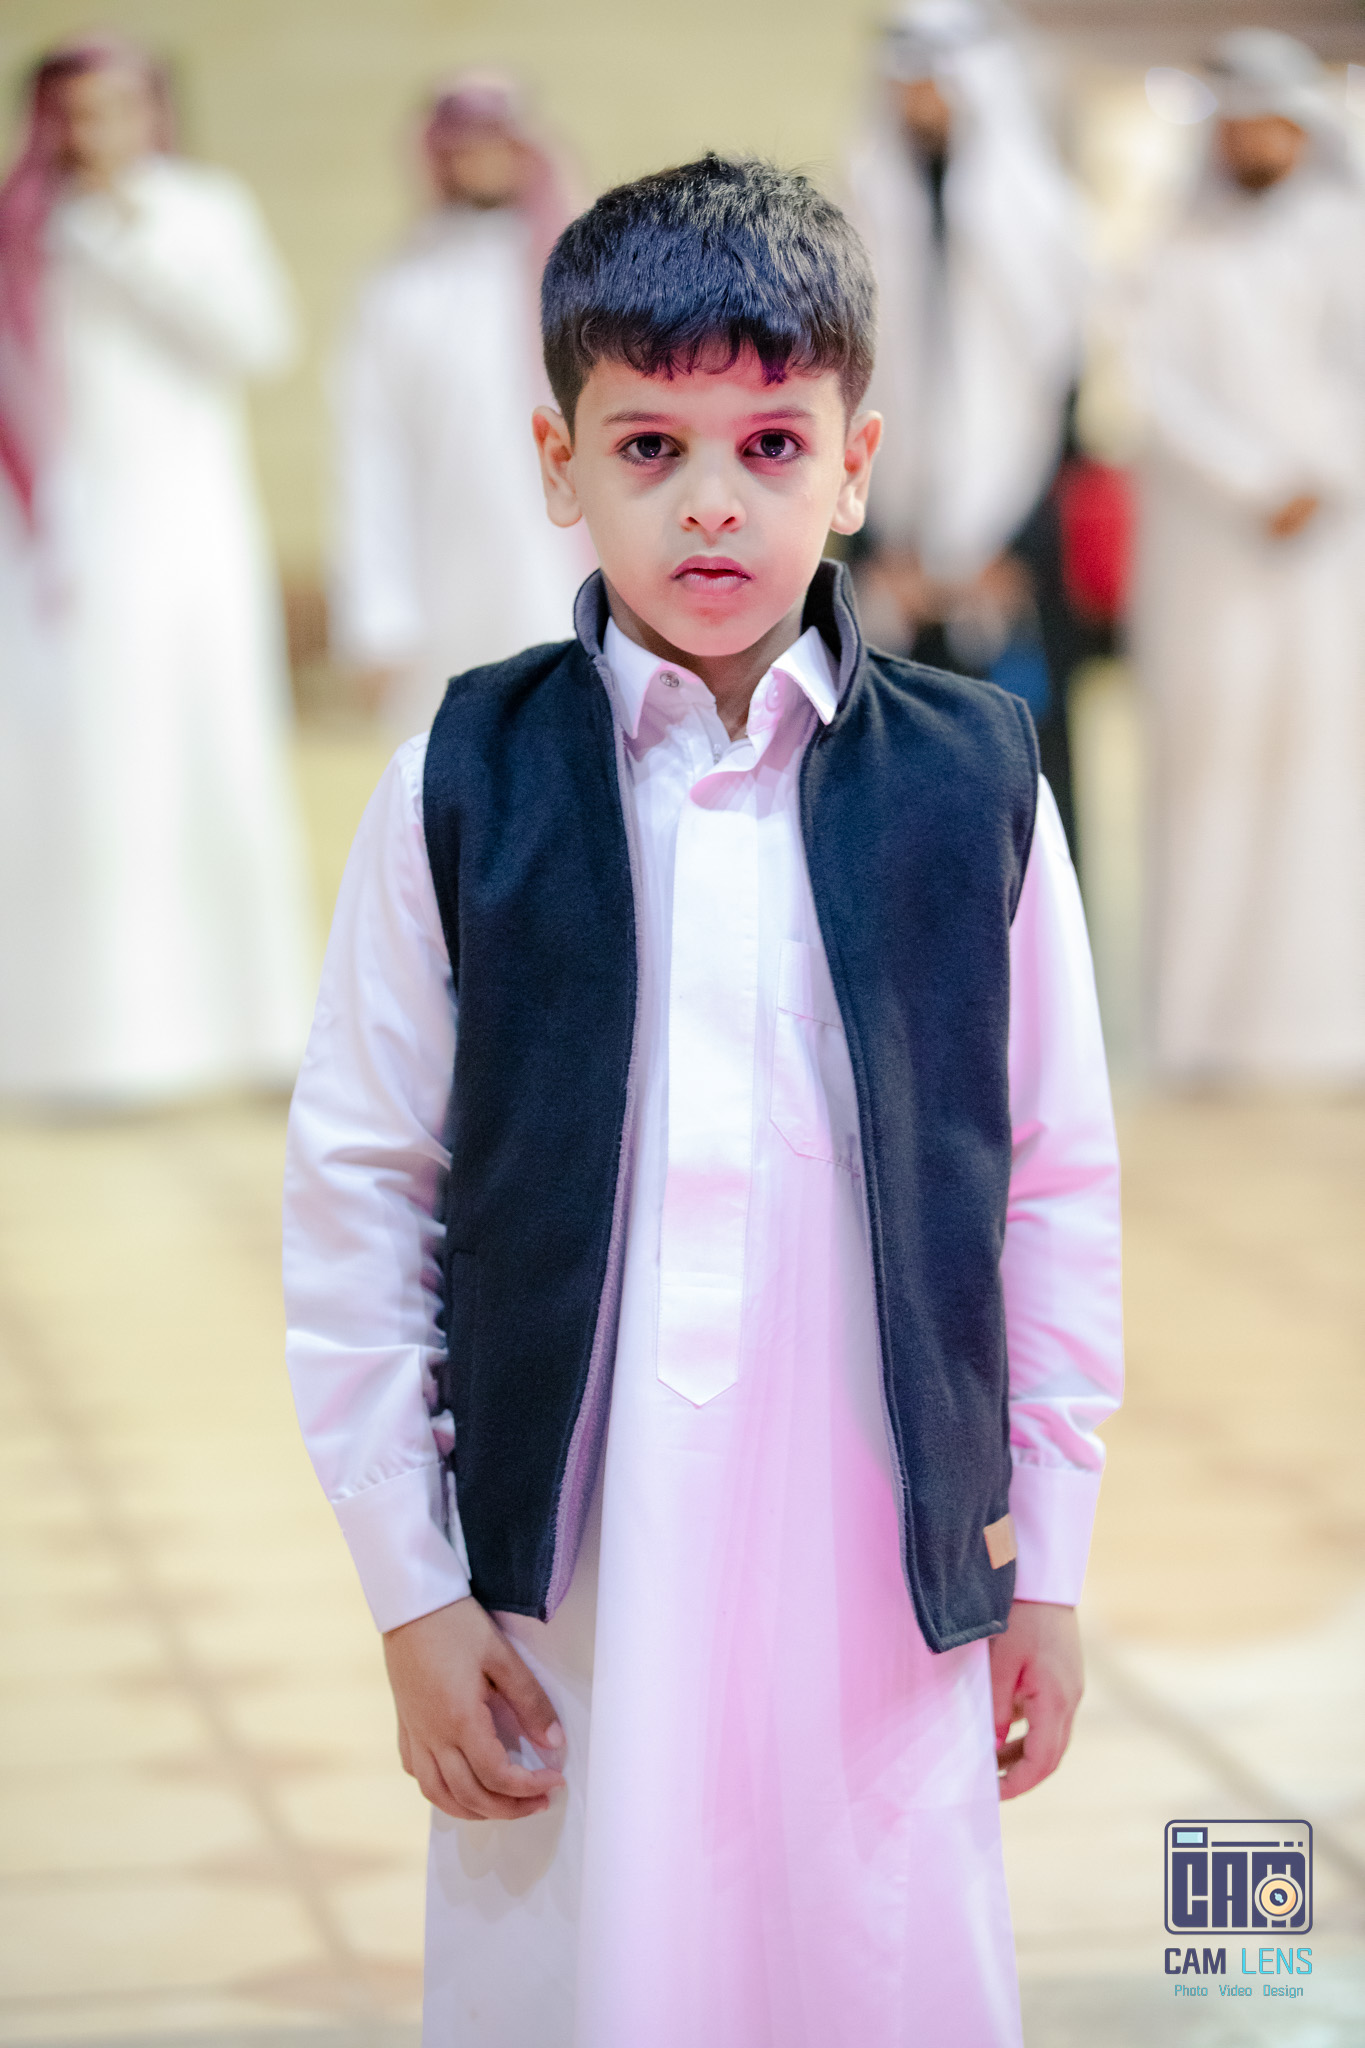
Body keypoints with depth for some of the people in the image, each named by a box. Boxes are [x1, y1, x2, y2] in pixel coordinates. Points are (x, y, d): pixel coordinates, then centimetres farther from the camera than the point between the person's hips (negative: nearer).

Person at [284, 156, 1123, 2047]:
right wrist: (411, 1589, -1)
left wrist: (1049, 1561, 7)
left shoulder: (976, 785, -1)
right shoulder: (463, 787, -3)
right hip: (559, 1588, 0)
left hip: (886, 1581, 1)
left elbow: (1059, 1186, 4)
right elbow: (355, 1197, 0)